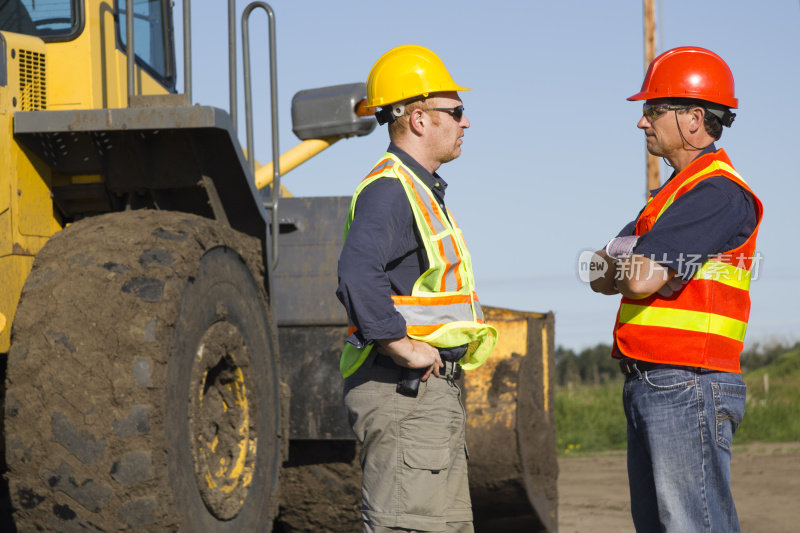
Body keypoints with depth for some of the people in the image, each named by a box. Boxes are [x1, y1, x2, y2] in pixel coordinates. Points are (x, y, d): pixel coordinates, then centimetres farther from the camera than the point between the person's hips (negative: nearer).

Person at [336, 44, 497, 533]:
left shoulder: (420, 189, 19)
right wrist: (402, 346, -26)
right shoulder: (389, 189, -15)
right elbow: (358, 273, -32)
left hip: (435, 388, 11)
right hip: (402, 389, -11)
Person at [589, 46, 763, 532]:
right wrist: (637, 263, -7)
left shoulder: (718, 191, -13)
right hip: (649, 385, 10)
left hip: (687, 387, -10)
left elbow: (640, 279, -21)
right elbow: (601, 276, 15)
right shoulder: (680, 189, 21)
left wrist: (622, 262, 1)